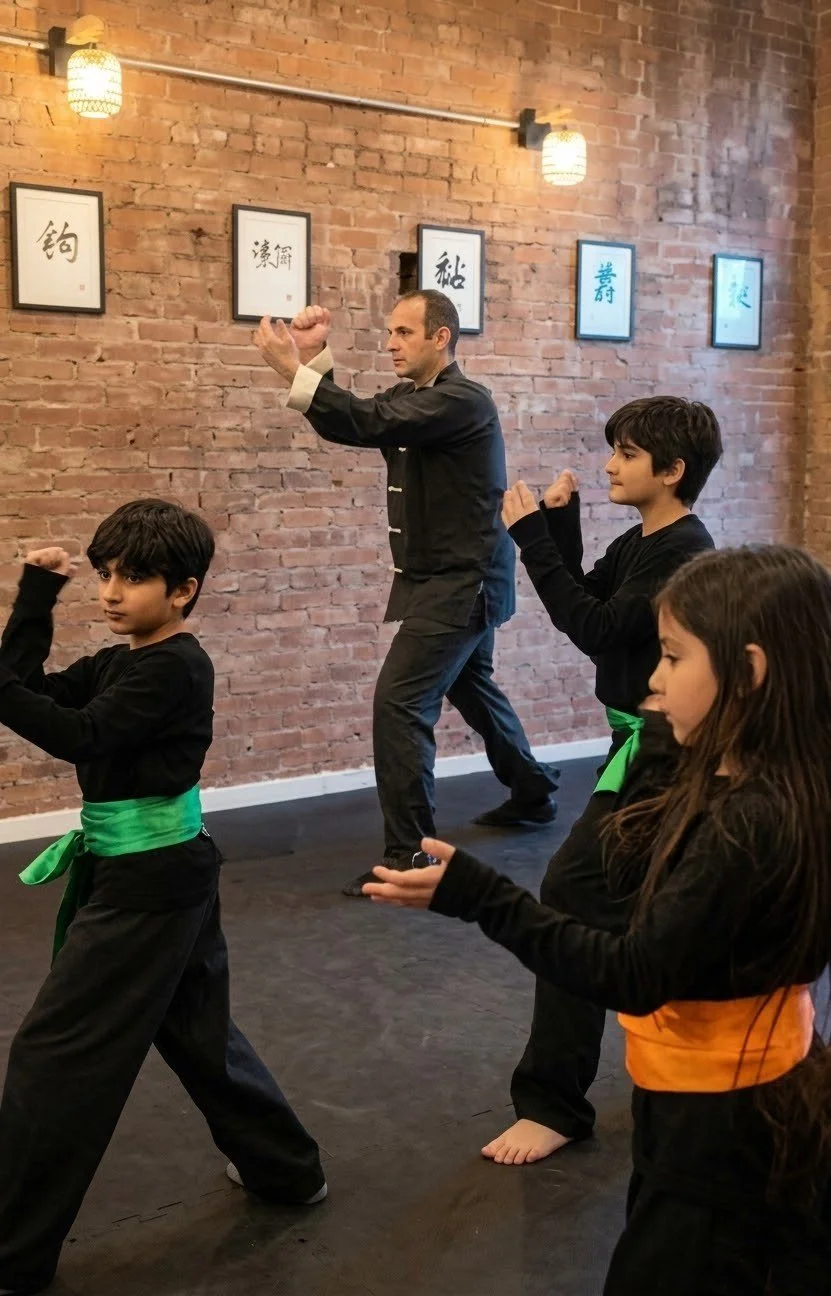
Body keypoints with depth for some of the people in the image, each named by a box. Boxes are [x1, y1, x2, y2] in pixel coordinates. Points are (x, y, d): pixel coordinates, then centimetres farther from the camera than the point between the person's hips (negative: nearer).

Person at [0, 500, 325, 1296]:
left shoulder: (175, 667, -17)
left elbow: (81, 736, -27)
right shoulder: (117, 662, 11)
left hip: (151, 881, -10)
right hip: (163, 872, 10)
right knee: (195, 1029, 22)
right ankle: (287, 1167, 38)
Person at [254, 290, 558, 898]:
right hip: (450, 579, 10)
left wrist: (294, 371, -37)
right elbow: (346, 426, 2)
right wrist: (316, 357, -10)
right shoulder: (409, 397, 11)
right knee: (472, 688, 24)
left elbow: (372, 423, -32)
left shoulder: (464, 402, -19)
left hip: (463, 582, -10)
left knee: (400, 702, -16)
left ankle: (409, 854, -10)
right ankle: (534, 793, 43)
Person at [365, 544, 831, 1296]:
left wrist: (475, 896, -30)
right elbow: (589, 863, 3)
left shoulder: (750, 823, -29)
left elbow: (632, 977, -30)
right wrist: (662, 751, 1)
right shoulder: (714, 779, 0)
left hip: (720, 1121, -9)